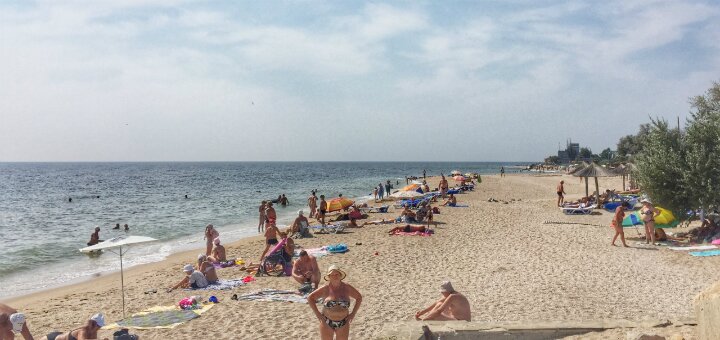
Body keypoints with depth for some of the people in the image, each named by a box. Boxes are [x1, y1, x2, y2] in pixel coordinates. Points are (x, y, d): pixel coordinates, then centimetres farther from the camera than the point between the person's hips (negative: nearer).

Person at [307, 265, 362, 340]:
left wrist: (353, 313, 1)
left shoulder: (347, 288, -4)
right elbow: (310, 297, -2)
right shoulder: (325, 289, -9)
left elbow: (359, 297, 8)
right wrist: (317, 313, -7)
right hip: (327, 323, -1)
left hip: (343, 324, 1)